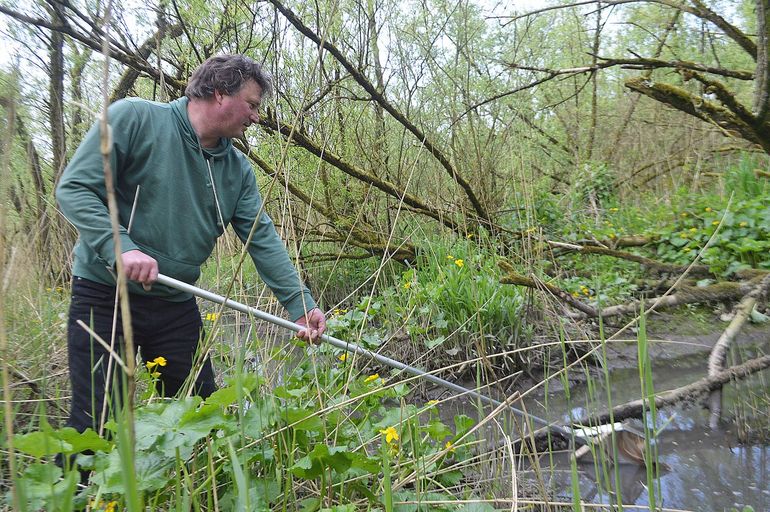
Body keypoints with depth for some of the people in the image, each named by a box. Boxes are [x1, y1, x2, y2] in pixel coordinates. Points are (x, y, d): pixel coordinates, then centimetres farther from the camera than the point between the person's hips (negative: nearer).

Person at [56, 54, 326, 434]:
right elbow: (74, 188, -14)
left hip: (178, 307, 5)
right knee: (96, 423, 2)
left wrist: (301, 306, -10)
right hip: (104, 297, -5)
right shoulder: (133, 117, -11)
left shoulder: (238, 170, 4)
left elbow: (262, 239, -2)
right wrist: (121, 247, -29)